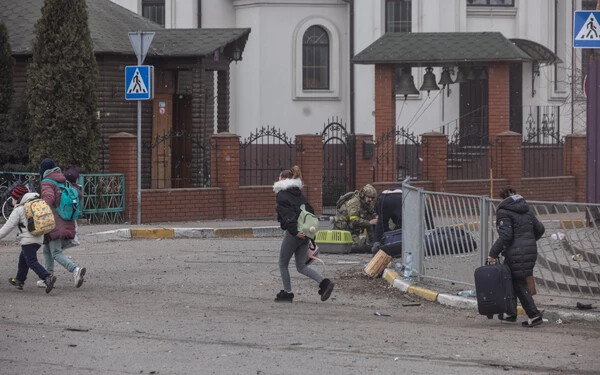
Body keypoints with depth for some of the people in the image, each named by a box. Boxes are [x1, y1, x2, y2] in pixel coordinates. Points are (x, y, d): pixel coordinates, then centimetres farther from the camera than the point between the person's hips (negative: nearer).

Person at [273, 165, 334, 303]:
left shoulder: (282, 195, -7)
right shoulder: (299, 194, 17)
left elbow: (286, 215, -18)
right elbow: (310, 210, 14)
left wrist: (294, 232, -23)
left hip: (293, 233, -7)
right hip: (305, 233, 7)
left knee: (283, 263, 10)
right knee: (301, 266, 10)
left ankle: (287, 292, 14)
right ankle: (324, 282, -8)